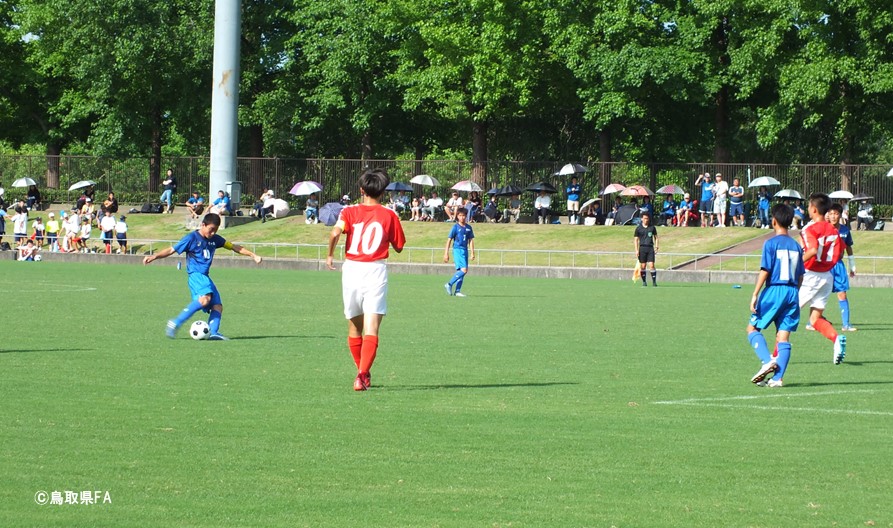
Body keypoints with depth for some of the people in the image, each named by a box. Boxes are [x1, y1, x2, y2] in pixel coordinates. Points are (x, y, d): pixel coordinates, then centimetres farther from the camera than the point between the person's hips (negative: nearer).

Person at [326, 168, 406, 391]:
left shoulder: (349, 212, 4)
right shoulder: (389, 216, 5)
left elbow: (336, 232, -14)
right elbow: (399, 247, 11)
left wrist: (330, 255, 0)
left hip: (351, 269, 2)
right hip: (376, 271, -2)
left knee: (354, 327, 17)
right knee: (371, 329, -8)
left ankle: (363, 374, 28)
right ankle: (362, 374, -24)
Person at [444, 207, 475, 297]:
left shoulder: (468, 228, 10)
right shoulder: (455, 227, -4)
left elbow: (471, 240, 14)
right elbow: (449, 240, -2)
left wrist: (472, 253, 6)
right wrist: (446, 253, -5)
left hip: (465, 250, 6)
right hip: (457, 250, -6)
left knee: (460, 271, 6)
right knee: (464, 270, -18)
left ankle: (457, 291, 11)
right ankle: (449, 285, -9)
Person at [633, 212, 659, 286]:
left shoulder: (652, 227, 7)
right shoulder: (638, 228, 4)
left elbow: (656, 237, 15)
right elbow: (636, 239, 5)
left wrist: (656, 246, 4)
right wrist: (636, 250, -2)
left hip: (650, 248, 0)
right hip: (642, 248, 0)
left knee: (651, 265, -8)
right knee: (643, 266, 1)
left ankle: (654, 281, -6)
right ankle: (644, 281, 11)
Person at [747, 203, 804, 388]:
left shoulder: (771, 243, -6)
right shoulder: (796, 246, 10)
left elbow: (765, 271, -11)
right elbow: (800, 276, 13)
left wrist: (755, 295, -9)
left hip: (774, 290, -5)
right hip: (792, 292, 5)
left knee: (753, 328, 6)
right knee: (783, 336, 4)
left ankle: (767, 361, -16)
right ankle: (778, 377, -3)